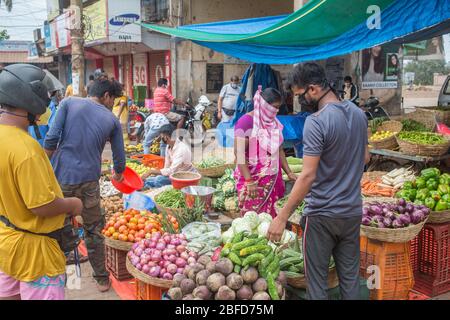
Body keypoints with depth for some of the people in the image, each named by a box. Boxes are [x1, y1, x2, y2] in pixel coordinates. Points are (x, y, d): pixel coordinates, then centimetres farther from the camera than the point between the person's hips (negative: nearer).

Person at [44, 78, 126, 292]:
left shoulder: (69, 103, 2)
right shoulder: (112, 120, 6)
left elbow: (51, 139, -7)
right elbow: (119, 156, 14)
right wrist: (118, 174, 34)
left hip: (61, 178, -1)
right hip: (89, 181, 1)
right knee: (94, 231, 14)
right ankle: (102, 279, 25)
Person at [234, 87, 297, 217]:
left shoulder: (274, 122, 12)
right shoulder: (246, 121, -12)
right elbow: (239, 153, -17)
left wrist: (289, 172, 11)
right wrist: (249, 181, -21)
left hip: (272, 180, 7)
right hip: (253, 180, -6)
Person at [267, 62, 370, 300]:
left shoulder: (316, 122, -19)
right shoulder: (358, 113, 4)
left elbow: (308, 175, -23)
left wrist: (282, 217, -19)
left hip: (321, 214, -7)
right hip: (353, 211, 7)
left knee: (317, 279, 7)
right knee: (350, 276, 16)